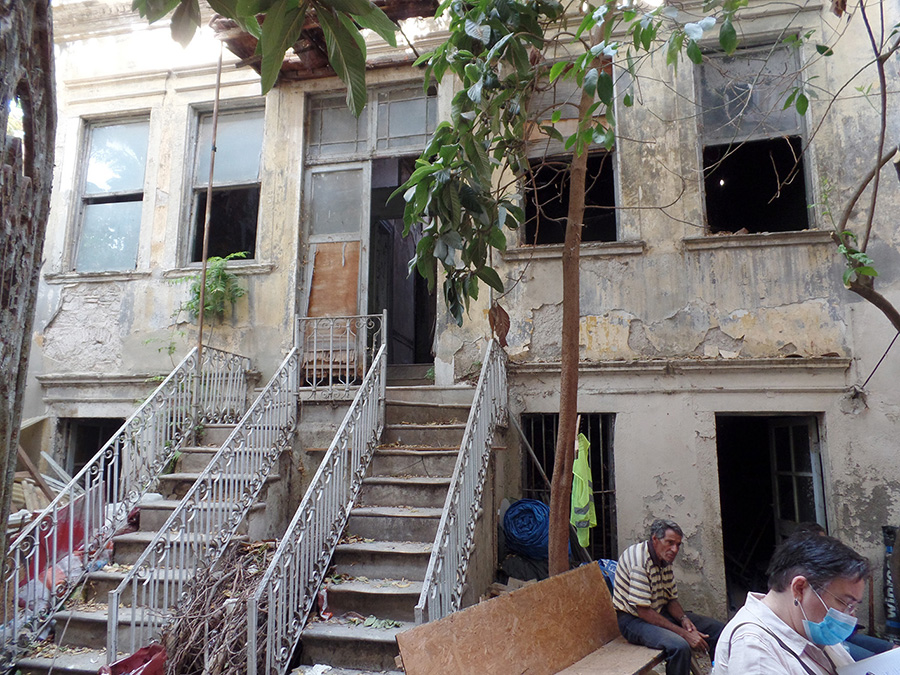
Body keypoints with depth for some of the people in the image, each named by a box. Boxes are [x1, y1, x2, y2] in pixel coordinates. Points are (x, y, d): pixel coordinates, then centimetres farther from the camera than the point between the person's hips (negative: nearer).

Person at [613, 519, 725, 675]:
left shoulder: (665, 558, 3)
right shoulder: (639, 561, -26)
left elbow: (671, 599, 10)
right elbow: (643, 612, -26)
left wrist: (684, 619, -12)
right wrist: (683, 633, -25)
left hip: (660, 612, 9)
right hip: (633, 619, -9)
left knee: (719, 629, 3)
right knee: (680, 646, -35)